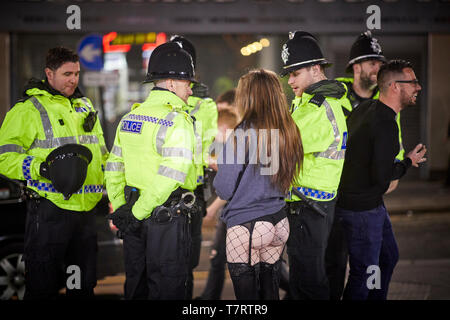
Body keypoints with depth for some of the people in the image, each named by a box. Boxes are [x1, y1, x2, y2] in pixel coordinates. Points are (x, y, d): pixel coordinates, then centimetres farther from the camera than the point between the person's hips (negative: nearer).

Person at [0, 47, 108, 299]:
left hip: (86, 210, 7)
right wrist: (42, 168, -23)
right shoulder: (29, 109, -5)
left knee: (84, 287, 13)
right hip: (49, 210, -6)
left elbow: (101, 153, 28)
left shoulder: (85, 106, 17)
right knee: (43, 287, -2)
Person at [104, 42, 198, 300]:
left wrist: (121, 208, 12)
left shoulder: (129, 118, 9)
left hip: (136, 218, 7)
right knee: (167, 289, 2)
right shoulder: (177, 121, -14)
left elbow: (114, 169, 12)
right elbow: (170, 177, -23)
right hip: (167, 218, -7)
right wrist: (138, 213, -15)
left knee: (136, 287, 18)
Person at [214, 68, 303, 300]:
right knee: (270, 291, 16)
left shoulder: (242, 135, -16)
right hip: (279, 223, 6)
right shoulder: (289, 132, 2)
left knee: (246, 293, 4)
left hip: (245, 227, -6)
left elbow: (223, 190, -11)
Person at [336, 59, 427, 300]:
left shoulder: (365, 108, 4)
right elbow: (382, 176, -26)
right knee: (365, 271, 0)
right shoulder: (386, 126, -25)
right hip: (361, 210, -10)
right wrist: (408, 162, -10)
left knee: (388, 256, 23)